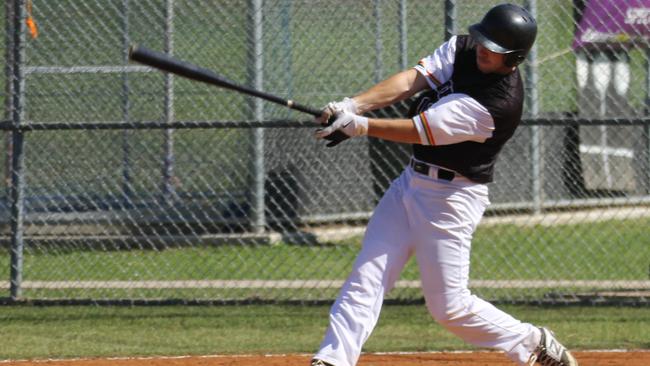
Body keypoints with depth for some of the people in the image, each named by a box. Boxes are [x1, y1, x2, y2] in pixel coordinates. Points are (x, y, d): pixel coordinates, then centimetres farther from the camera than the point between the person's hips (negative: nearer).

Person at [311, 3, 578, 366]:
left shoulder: (501, 103, -26)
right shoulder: (462, 49, -2)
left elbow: (420, 131, -26)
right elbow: (410, 80, -11)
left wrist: (359, 126, -28)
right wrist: (353, 105, -25)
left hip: (452, 198, -7)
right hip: (412, 182, 7)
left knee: (449, 304, -1)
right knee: (367, 275, -1)